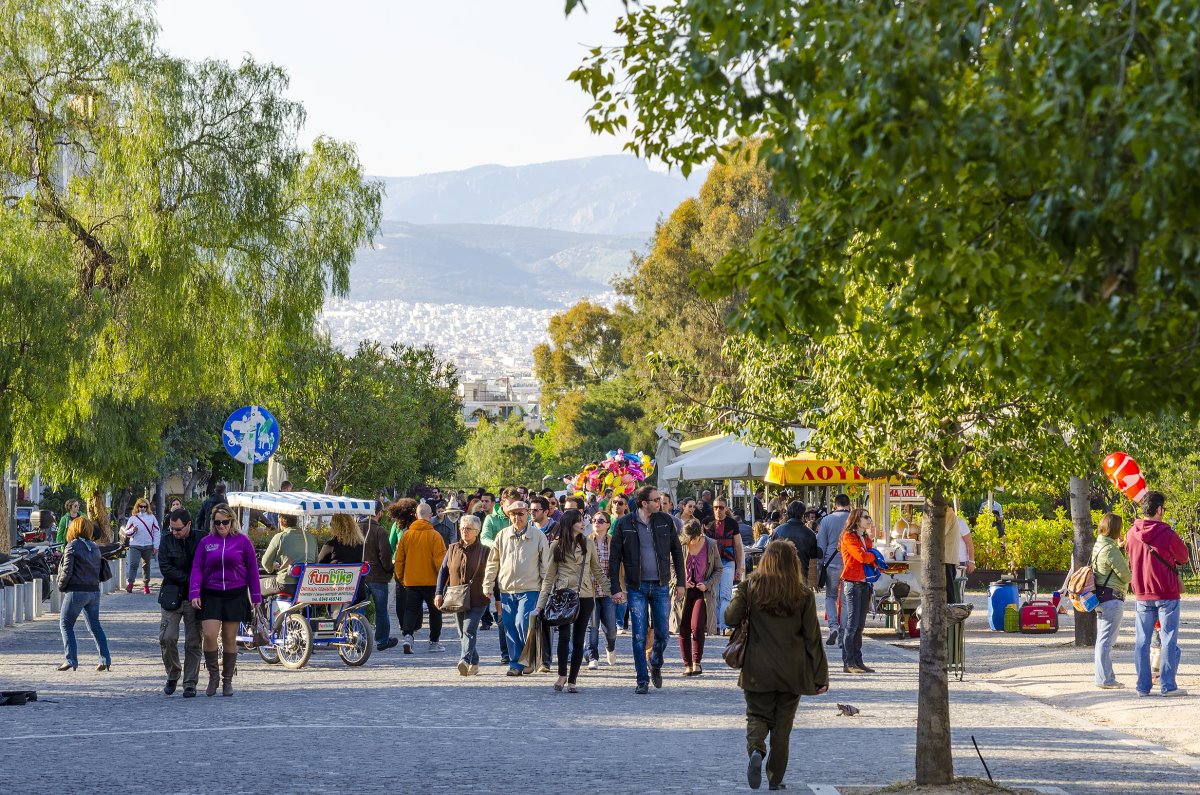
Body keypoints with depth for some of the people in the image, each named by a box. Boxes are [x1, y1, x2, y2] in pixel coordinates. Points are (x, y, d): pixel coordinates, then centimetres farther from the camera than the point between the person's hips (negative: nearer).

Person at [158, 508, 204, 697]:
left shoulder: (201, 540, 0)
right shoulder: (167, 541, 3)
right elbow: (165, 568, -6)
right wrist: (190, 579, -14)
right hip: (172, 596, 1)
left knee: (193, 643, 0)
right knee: (167, 638, -9)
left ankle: (190, 683, 7)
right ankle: (172, 676, 12)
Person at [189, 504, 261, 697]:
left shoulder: (242, 541, 1)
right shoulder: (206, 542, 5)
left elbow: (252, 569, 5)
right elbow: (197, 568, 4)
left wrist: (256, 597, 4)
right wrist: (195, 593, -9)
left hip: (235, 595, -1)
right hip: (211, 595, 1)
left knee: (230, 639, 4)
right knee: (209, 635, -13)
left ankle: (227, 681, 16)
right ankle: (213, 675, 6)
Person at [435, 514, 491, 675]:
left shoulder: (484, 551, 1)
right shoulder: (453, 549, 11)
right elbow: (443, 571, 13)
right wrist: (439, 593, 3)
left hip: (476, 600, -5)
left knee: (469, 630, -18)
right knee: (463, 633, 9)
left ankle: (465, 661, -31)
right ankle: (474, 663, 20)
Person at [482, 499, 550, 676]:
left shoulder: (538, 536, -1)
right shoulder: (502, 536, 5)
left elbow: (545, 564, 2)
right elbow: (493, 563, 11)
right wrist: (487, 586, 9)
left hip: (529, 590, -3)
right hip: (506, 589, 3)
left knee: (522, 623, -16)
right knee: (510, 627, 4)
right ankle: (515, 664, 12)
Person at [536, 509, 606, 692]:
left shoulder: (588, 544, 8)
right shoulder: (557, 546, 4)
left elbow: (597, 571, 15)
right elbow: (549, 576, 5)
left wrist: (608, 591, 9)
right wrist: (541, 604, 1)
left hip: (585, 596, 2)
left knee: (579, 639, 2)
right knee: (564, 635, -16)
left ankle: (572, 680, 8)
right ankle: (562, 674, -2)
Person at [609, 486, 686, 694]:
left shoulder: (665, 521, 2)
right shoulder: (624, 524, -4)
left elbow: (677, 552, 10)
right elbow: (614, 558, 0)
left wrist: (680, 583, 7)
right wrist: (616, 589, -6)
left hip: (661, 586, 2)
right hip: (636, 588, -2)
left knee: (662, 635, 3)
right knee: (639, 636, -3)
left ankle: (656, 665, 31)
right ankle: (642, 680, 6)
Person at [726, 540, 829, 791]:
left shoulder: (751, 587, -6)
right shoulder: (803, 595, -5)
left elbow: (731, 618, -3)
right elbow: (813, 637, -3)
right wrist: (820, 675, 3)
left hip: (758, 670, -1)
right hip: (792, 673, 1)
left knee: (758, 715, 12)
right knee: (782, 725, 12)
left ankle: (756, 749, -19)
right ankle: (776, 779, 13)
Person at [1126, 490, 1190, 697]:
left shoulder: (1132, 534, 1)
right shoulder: (1167, 533, -15)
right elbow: (1183, 557, 0)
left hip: (1142, 595, 5)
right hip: (1167, 594, -5)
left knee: (1142, 641, 7)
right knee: (1169, 641, 1)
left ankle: (1143, 686, 8)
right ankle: (1168, 685, -2)